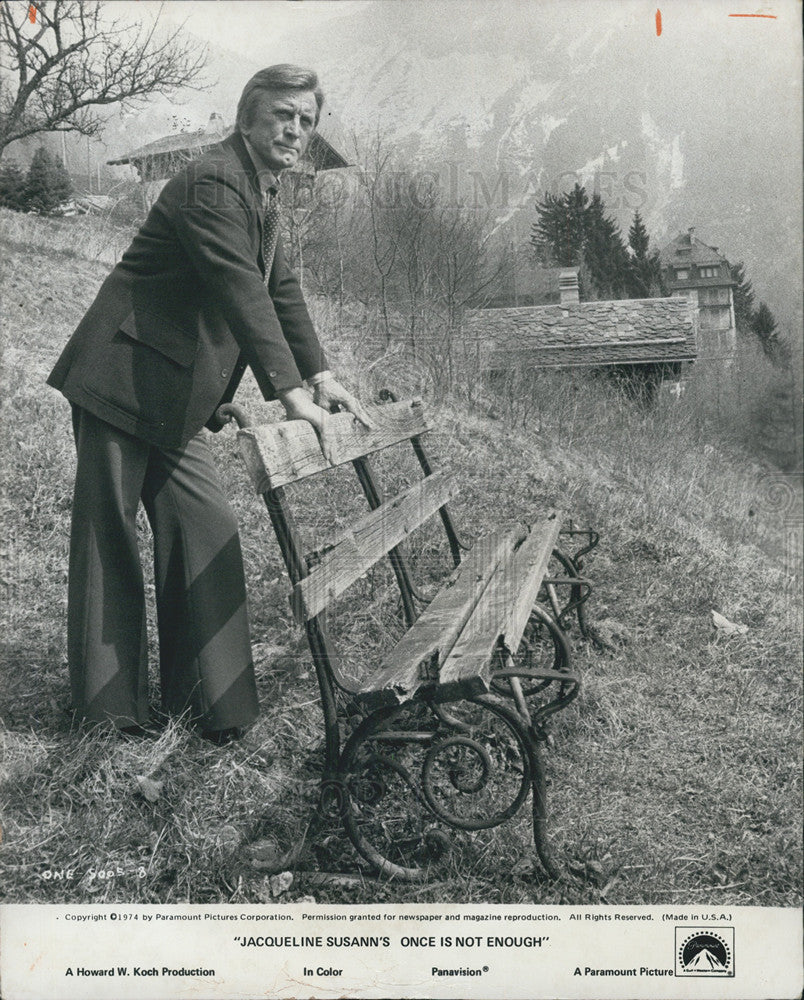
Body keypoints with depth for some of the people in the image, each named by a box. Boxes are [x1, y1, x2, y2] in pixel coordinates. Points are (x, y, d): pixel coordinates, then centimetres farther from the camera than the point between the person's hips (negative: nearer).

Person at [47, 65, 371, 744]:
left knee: (207, 535, 5)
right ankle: (109, 702, 11)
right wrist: (291, 393, -31)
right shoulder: (213, 183, -17)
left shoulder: (263, 196, 15)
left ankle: (208, 697, 13)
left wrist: (320, 375, 6)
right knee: (109, 540, 0)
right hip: (123, 384, -9)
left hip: (177, 402, 9)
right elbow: (241, 292, -27)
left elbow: (281, 290, 16)